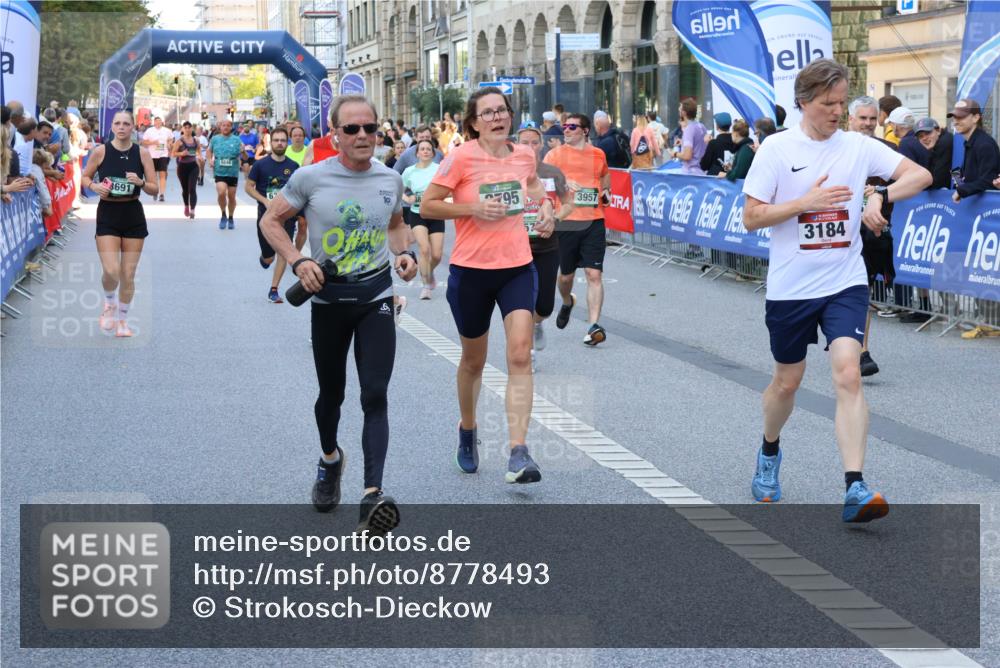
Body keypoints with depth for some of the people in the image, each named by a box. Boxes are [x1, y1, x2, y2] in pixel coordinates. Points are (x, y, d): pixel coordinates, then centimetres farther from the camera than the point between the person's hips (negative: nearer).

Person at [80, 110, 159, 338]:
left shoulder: (142, 153, -2)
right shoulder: (101, 151, -4)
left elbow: (155, 189, 1)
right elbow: (85, 177, 8)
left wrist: (141, 183, -19)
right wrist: (94, 186, -13)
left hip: (133, 216, 1)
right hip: (107, 216, -1)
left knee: (128, 275, 5)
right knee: (111, 271, -14)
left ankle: (123, 319, 24)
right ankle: (109, 303, 19)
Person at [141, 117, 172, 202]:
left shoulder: (167, 131, 4)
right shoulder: (149, 131, -2)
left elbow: (171, 139, 21)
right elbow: (144, 142, -2)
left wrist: (169, 144, 1)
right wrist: (153, 142, -16)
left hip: (163, 155, 0)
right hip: (152, 155, 0)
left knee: (162, 175, -11)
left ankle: (162, 194, -14)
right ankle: (155, 190, 34)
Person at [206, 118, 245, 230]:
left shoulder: (237, 140, -1)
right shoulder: (215, 139, 3)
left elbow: (245, 158, 2)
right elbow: (209, 151, 19)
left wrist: (243, 151, -20)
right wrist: (210, 159, 0)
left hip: (233, 172, 0)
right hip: (219, 172, 0)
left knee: (231, 196, 9)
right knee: (221, 193, -19)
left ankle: (230, 218, 29)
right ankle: (223, 215, 4)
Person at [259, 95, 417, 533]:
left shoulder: (390, 180, 2)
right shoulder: (311, 178, -8)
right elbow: (271, 221, 0)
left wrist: (404, 253, 0)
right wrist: (297, 261, -15)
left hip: (376, 297, 1)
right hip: (329, 298, -1)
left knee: (375, 395, -12)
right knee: (332, 393, 14)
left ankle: (372, 495, -20)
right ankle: (330, 459, 45)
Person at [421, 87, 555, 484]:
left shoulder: (524, 155, 4)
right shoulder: (461, 157, -9)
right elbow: (428, 206, -8)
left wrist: (545, 207, 8)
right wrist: (474, 208, -19)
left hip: (517, 268, 2)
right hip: (471, 270, -2)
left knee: (520, 355, -13)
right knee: (474, 360, 13)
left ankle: (518, 453, -17)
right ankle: (467, 431, 40)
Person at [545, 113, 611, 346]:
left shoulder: (598, 154, 11)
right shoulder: (556, 154, 3)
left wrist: (606, 191, 12)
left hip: (594, 221, 1)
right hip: (565, 221, -1)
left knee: (594, 274, -10)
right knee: (566, 275, 11)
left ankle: (594, 325, -12)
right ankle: (567, 302, 45)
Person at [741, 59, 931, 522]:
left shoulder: (857, 146, 1)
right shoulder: (776, 148, -5)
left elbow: (921, 175, 1)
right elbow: (751, 218, -7)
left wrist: (881, 197, -16)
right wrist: (807, 202, -19)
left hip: (845, 283, 1)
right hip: (790, 288, 0)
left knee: (848, 374, -17)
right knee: (787, 382, 14)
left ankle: (855, 490, -21)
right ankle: (769, 455, 45)